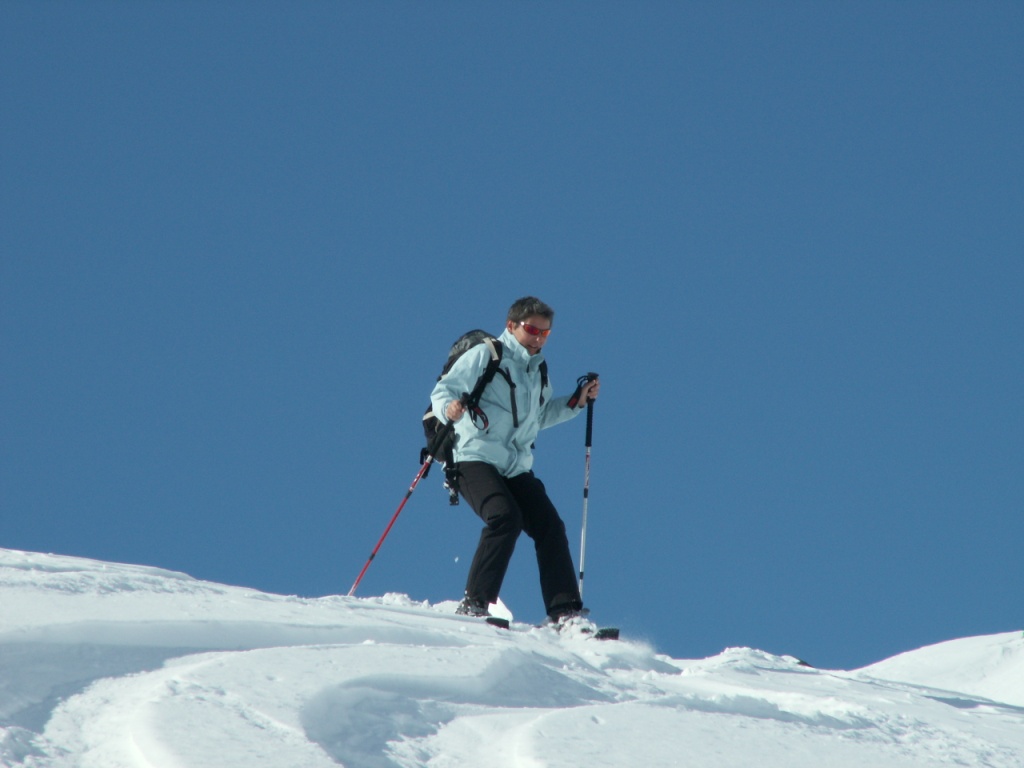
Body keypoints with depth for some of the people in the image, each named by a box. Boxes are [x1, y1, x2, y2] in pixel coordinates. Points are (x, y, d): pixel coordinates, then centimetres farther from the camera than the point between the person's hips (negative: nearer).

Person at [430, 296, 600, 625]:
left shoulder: (538, 370, 19)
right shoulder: (484, 356, -3)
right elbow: (442, 391, -5)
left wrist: (576, 402, 19)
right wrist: (448, 409, -28)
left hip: (517, 468, 7)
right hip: (475, 459, -7)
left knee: (550, 526, -6)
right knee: (505, 517, -28)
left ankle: (565, 612, -3)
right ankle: (474, 604, -24)